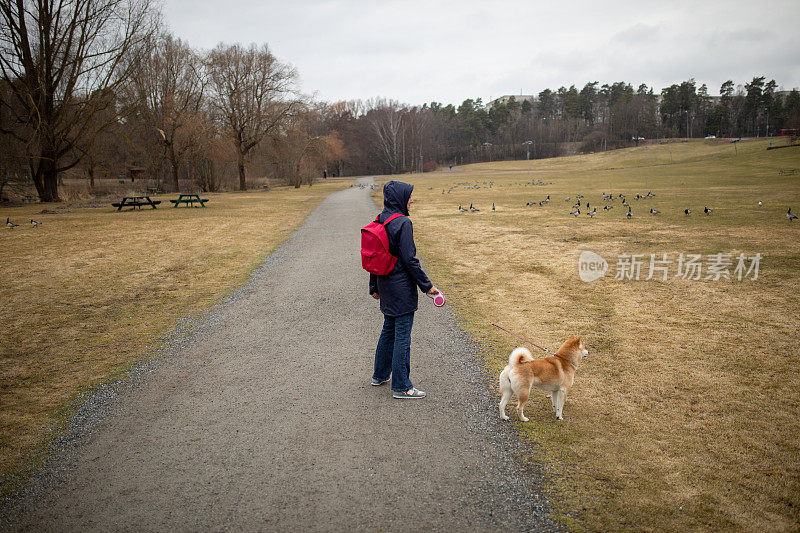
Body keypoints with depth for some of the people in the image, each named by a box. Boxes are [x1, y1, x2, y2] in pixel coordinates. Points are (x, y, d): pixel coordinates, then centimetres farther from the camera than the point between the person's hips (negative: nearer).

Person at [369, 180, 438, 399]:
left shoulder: (380, 221, 8)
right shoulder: (403, 223, -18)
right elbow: (409, 259, -19)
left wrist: (374, 287, 21)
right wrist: (426, 285, -11)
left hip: (385, 284, 9)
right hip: (402, 286, -9)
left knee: (389, 329, 21)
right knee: (402, 334, -1)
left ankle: (380, 375, 33)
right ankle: (401, 386, 6)